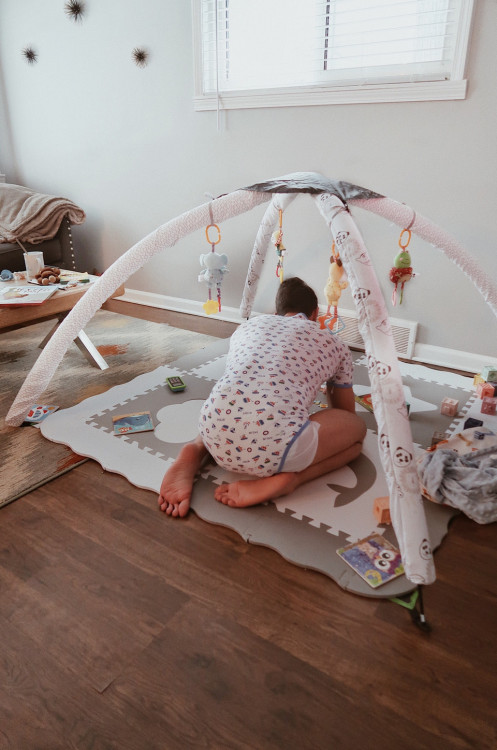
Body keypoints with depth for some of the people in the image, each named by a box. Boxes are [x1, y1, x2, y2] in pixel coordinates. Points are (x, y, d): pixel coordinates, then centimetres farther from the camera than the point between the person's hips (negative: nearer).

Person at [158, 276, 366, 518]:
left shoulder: (247, 325, 29)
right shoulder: (333, 344, 22)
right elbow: (346, 413, 37)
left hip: (215, 436, 5)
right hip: (273, 448, -5)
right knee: (357, 428, 23)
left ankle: (195, 454, 12)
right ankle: (287, 479, -1)